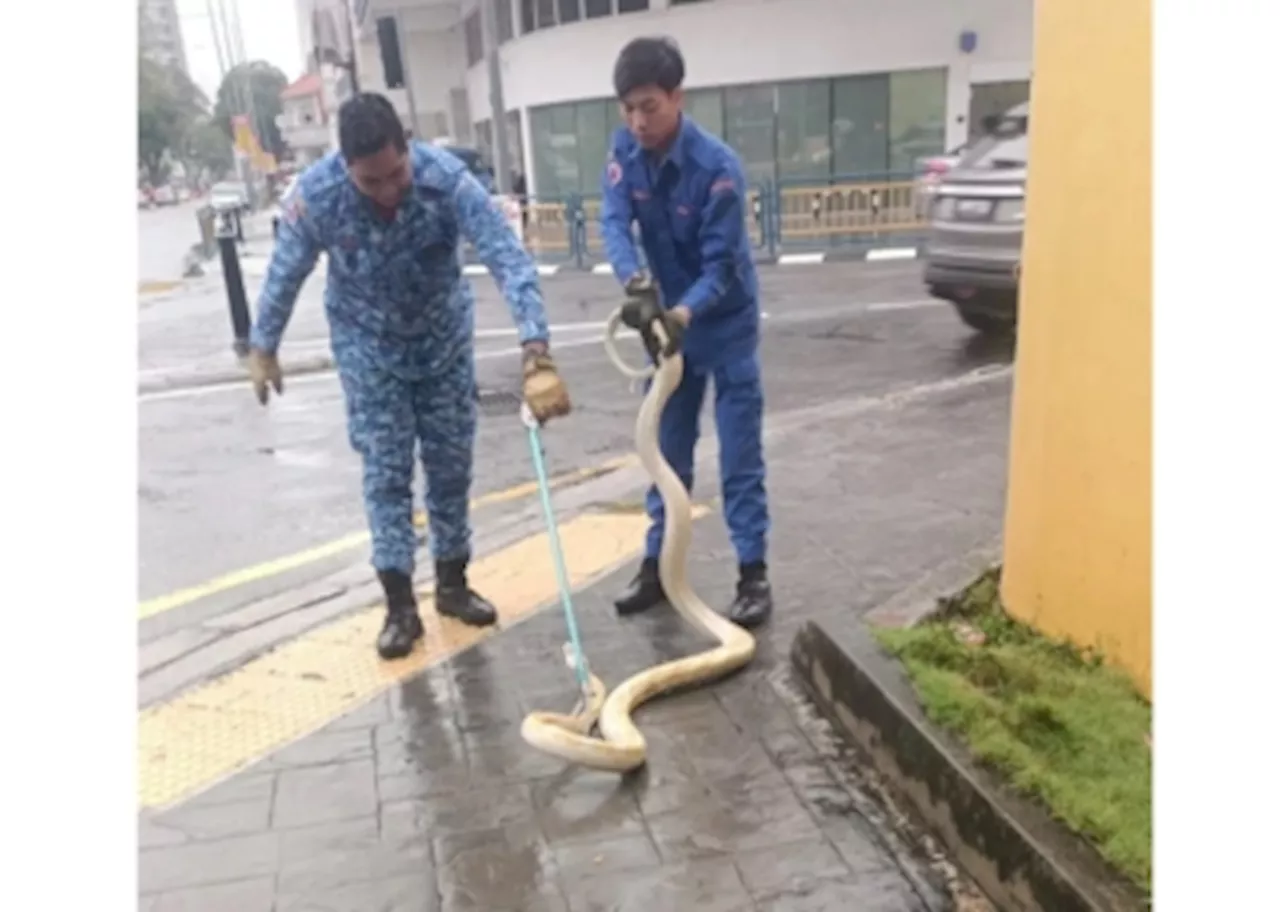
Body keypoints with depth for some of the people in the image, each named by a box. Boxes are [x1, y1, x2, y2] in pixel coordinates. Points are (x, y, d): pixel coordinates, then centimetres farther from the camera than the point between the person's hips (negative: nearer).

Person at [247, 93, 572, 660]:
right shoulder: (316, 193, -27)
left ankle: (452, 584, 24)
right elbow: (285, 275, -10)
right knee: (385, 471, 0)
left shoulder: (447, 178, -32)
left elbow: (510, 263, -41)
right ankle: (400, 606, 10)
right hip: (368, 347, 0)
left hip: (443, 337, 1)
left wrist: (538, 359, -52)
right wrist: (262, 348, 3)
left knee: (451, 465, 8)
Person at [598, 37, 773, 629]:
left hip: (727, 325, -5)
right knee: (667, 451, 12)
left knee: (739, 456, -1)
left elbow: (720, 263, -23)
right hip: (670, 320, 5)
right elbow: (613, 222, -17)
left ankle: (753, 574, 8)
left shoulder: (717, 165, -23)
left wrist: (685, 311, -42)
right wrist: (631, 276, -38)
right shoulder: (624, 151, -6)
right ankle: (658, 565, 23)